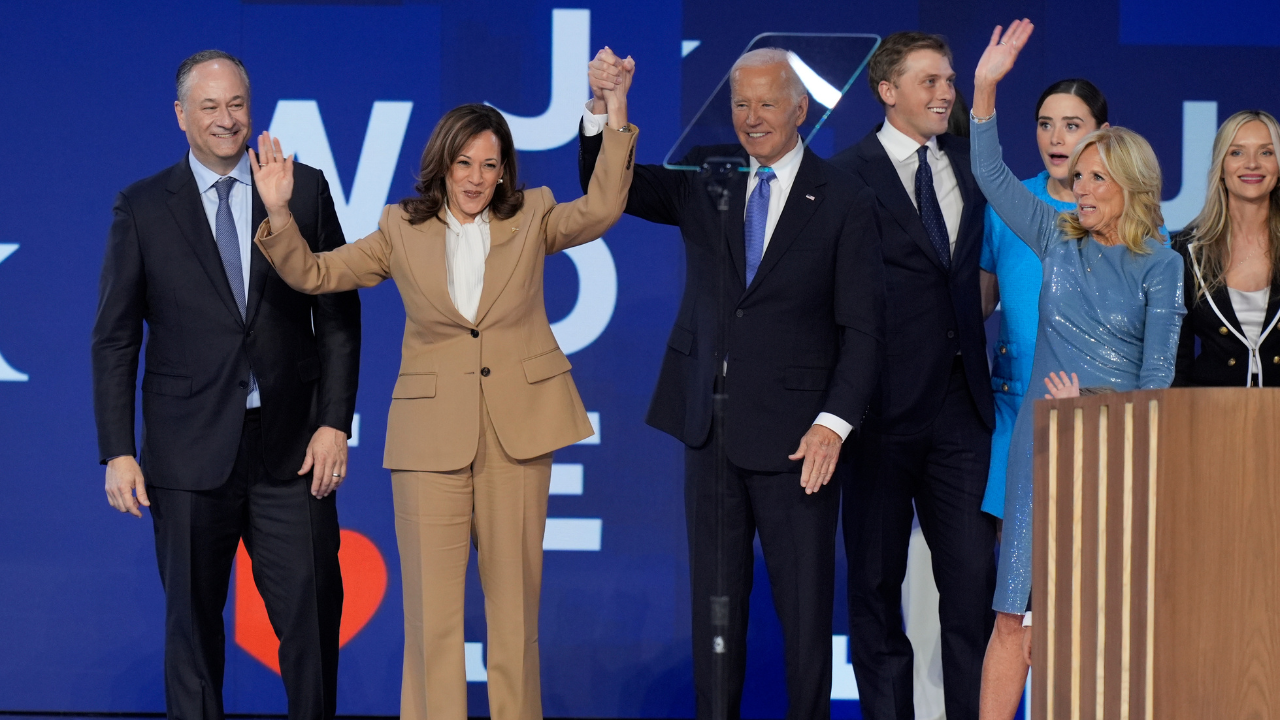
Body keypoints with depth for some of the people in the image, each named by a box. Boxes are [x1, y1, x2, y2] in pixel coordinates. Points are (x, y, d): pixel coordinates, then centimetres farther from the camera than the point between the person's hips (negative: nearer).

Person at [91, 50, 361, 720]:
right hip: (190, 453, 0)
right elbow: (115, 339, 4)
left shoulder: (305, 189, 6)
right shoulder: (142, 207, 4)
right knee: (191, 619, 6)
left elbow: (338, 317, 7)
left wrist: (335, 421, -2)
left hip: (291, 447, 1)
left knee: (313, 610, -2)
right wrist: (117, 452, -3)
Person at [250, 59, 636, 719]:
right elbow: (315, 273, 4)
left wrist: (616, 122, -16)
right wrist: (279, 214, -12)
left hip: (519, 428, 1)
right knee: (432, 603, -3)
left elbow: (601, 210, -8)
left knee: (514, 594, 7)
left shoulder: (531, 220, 7)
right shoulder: (403, 231, 6)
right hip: (432, 433, -1)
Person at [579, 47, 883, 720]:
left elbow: (862, 328, -4)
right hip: (710, 425, 3)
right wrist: (603, 108, -16)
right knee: (714, 601, 8)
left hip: (794, 433, -3)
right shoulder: (703, 175, 8)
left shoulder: (843, 200, -2)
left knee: (804, 605, 2)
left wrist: (835, 422, -14)